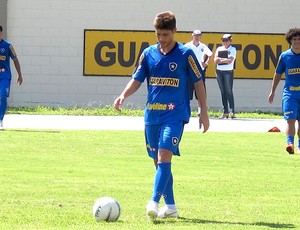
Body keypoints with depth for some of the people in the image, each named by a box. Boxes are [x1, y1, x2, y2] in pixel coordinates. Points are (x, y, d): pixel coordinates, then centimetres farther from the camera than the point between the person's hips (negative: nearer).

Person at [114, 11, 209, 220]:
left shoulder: (186, 54, -3)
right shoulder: (148, 54, 8)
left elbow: (198, 83, 3)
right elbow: (137, 80, 11)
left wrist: (204, 113, 3)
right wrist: (124, 95, -9)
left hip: (175, 114, -5)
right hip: (152, 114, 5)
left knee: (164, 155, -20)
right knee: (158, 160, 8)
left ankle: (154, 202, -27)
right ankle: (170, 206, 18)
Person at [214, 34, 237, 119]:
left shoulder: (232, 49, 1)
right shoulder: (219, 49, 14)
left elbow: (230, 60, -13)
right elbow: (215, 60, 3)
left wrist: (220, 60, -8)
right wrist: (224, 59, -13)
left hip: (228, 72, -5)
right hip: (219, 71, 5)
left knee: (229, 92, -10)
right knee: (223, 92, 6)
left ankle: (232, 112, -10)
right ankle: (225, 112, 9)